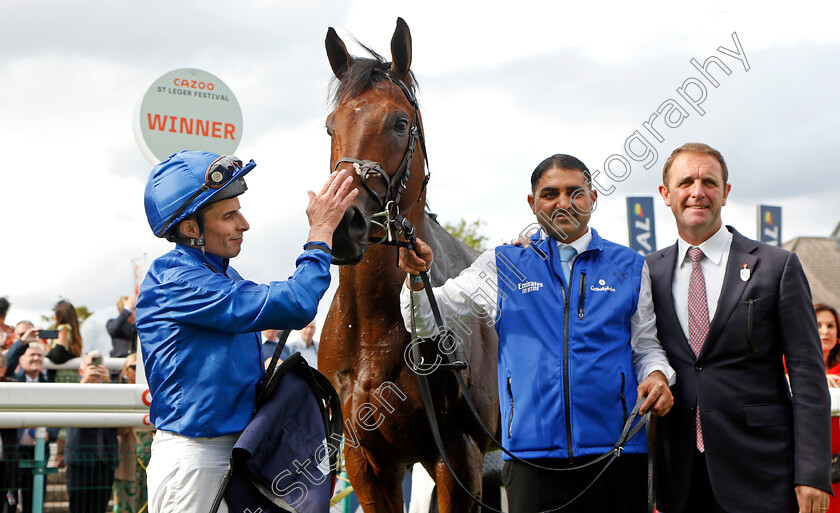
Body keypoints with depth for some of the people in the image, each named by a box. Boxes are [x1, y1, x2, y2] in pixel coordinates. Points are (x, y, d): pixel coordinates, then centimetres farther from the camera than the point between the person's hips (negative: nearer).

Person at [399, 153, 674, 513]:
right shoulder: (501, 267, 10)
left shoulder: (629, 267, 13)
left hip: (616, 447, 1)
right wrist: (417, 276, -9)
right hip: (533, 452, -1)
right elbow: (426, 321, 11)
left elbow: (646, 347, 15)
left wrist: (658, 376, -7)